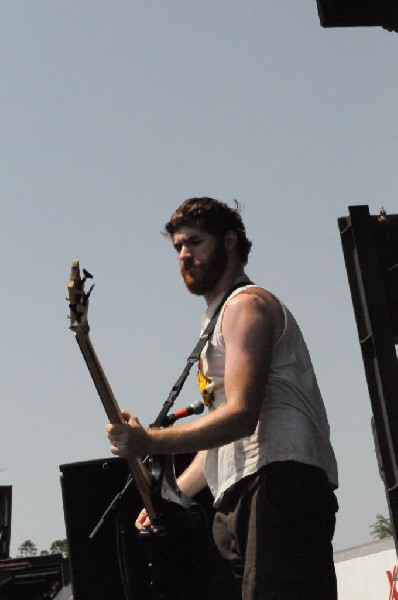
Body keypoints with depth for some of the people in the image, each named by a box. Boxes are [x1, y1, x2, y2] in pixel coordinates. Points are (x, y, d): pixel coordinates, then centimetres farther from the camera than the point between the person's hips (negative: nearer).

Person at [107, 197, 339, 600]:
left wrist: (147, 442, -22)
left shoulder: (246, 304, -2)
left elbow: (241, 416, -17)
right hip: (242, 498, 10)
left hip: (277, 480, -10)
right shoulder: (217, 322, 30)